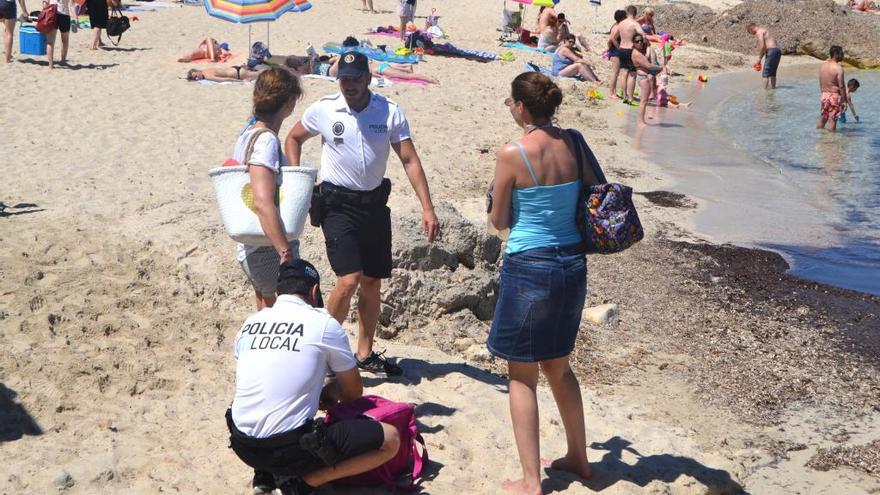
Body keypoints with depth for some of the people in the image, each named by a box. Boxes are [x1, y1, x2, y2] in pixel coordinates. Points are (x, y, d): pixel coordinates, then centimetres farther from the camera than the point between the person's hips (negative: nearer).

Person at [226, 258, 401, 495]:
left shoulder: (249, 324, 10)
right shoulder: (323, 323, -4)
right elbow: (354, 393, 7)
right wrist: (329, 392, 29)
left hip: (242, 447, 6)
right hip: (288, 451, -6)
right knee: (391, 439, 3)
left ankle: (266, 475, 15)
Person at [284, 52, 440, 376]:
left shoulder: (389, 112, -4)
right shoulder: (323, 110, -5)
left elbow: (410, 160, -5)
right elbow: (293, 138, 12)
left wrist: (427, 208, -13)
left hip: (375, 203, 3)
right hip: (338, 204, -3)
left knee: (372, 282, 10)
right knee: (349, 280, -15)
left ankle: (365, 353, 25)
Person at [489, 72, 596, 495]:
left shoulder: (513, 154, -15)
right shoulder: (574, 144, 0)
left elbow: (498, 221, -6)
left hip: (529, 268, -6)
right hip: (572, 265, 6)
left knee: (522, 375, 7)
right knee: (558, 366, 23)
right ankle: (578, 458, 34)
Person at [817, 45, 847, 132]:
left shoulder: (823, 65, 5)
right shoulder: (838, 68, -16)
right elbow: (841, 86, -16)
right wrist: (844, 100, -10)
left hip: (824, 95, 7)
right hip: (834, 96, -7)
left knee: (822, 118, 16)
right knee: (832, 120, -1)